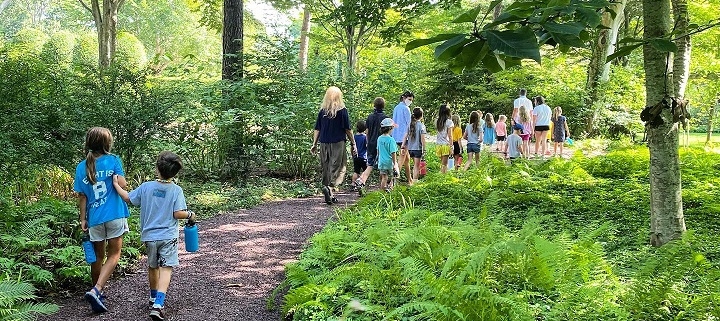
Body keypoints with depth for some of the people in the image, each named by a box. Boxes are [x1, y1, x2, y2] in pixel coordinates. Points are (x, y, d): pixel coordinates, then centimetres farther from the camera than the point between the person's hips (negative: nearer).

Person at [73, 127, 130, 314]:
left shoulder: (81, 167, 4)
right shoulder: (113, 161, -4)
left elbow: (82, 197, 5)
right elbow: (122, 184, -14)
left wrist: (83, 219, 9)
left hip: (94, 218, 3)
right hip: (115, 215, -3)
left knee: (98, 256, 16)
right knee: (113, 255, 2)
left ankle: (97, 293, 27)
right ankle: (96, 290, -15)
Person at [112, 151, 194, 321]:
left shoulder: (146, 187, -3)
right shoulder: (176, 190, -10)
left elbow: (127, 198, 6)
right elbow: (178, 213, -13)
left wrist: (116, 184, 20)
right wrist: (190, 215, 6)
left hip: (149, 235, 4)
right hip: (168, 236, -3)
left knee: (152, 266, 21)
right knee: (166, 268, -8)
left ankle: (154, 297, 40)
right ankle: (158, 305, -23)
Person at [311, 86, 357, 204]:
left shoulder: (322, 111, 6)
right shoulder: (342, 110, -4)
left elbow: (317, 129, 8)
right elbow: (348, 129, -2)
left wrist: (315, 144, 14)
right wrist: (353, 144, 6)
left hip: (324, 143, 4)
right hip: (338, 143, -4)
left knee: (326, 168, 11)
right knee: (338, 167, -1)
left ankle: (329, 195, 15)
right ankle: (330, 187, -24)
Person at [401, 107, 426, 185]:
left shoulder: (410, 124, 3)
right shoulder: (421, 126, -11)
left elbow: (405, 136, 2)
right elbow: (422, 139, -13)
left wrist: (403, 145, 7)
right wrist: (424, 149, -8)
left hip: (410, 148, 5)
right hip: (418, 148, -5)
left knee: (415, 165, 21)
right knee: (417, 167, 3)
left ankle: (412, 181, 24)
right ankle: (414, 181, 1)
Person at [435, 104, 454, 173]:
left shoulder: (437, 122, 5)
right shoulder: (449, 122, -8)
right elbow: (450, 136, -10)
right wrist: (451, 146, -8)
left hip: (438, 144, 5)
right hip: (446, 145, -5)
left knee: (442, 163, 17)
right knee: (444, 164, -3)